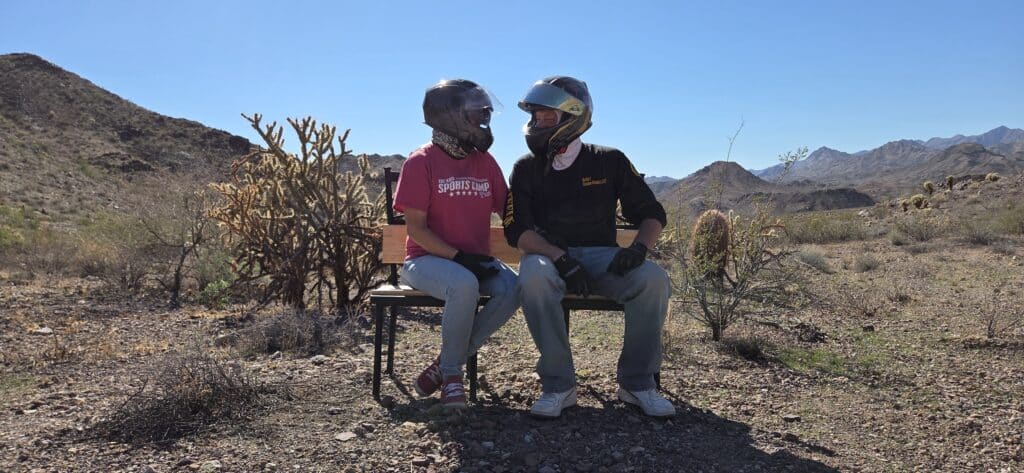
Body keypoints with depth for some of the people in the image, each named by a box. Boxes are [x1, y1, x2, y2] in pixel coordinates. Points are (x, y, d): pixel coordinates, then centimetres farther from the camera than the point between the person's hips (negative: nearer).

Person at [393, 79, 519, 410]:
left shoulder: (485, 161, 9)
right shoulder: (421, 162, -7)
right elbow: (416, 228, -10)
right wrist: (458, 257, -20)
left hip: (476, 260, 5)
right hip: (427, 259, -5)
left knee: (512, 290, -24)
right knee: (464, 285, -37)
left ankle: (447, 362, -10)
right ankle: (451, 372, -13)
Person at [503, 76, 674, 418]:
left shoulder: (609, 162, 5)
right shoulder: (527, 169, 4)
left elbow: (652, 214, 8)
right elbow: (517, 230, -6)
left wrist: (638, 247, -14)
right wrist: (561, 258, -22)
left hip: (602, 256, 1)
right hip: (549, 255, -1)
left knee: (653, 279, -28)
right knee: (533, 278, -37)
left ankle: (637, 383, -13)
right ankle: (558, 385, -25)